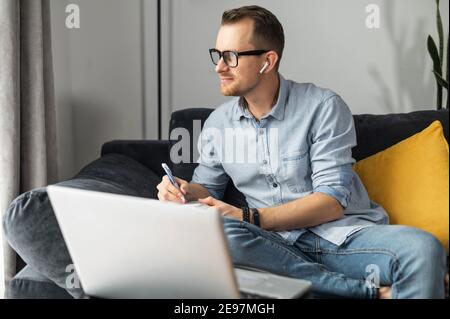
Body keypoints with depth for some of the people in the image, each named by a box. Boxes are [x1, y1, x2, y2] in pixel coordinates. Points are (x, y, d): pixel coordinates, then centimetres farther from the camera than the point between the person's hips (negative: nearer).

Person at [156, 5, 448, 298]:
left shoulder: (324, 107, -6)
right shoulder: (218, 123, 8)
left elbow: (332, 200, -12)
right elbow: (207, 187, 20)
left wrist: (248, 218, -19)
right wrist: (186, 192, -5)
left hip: (344, 236, -4)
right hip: (278, 245, 4)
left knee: (422, 248, -34)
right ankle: (369, 290, -24)